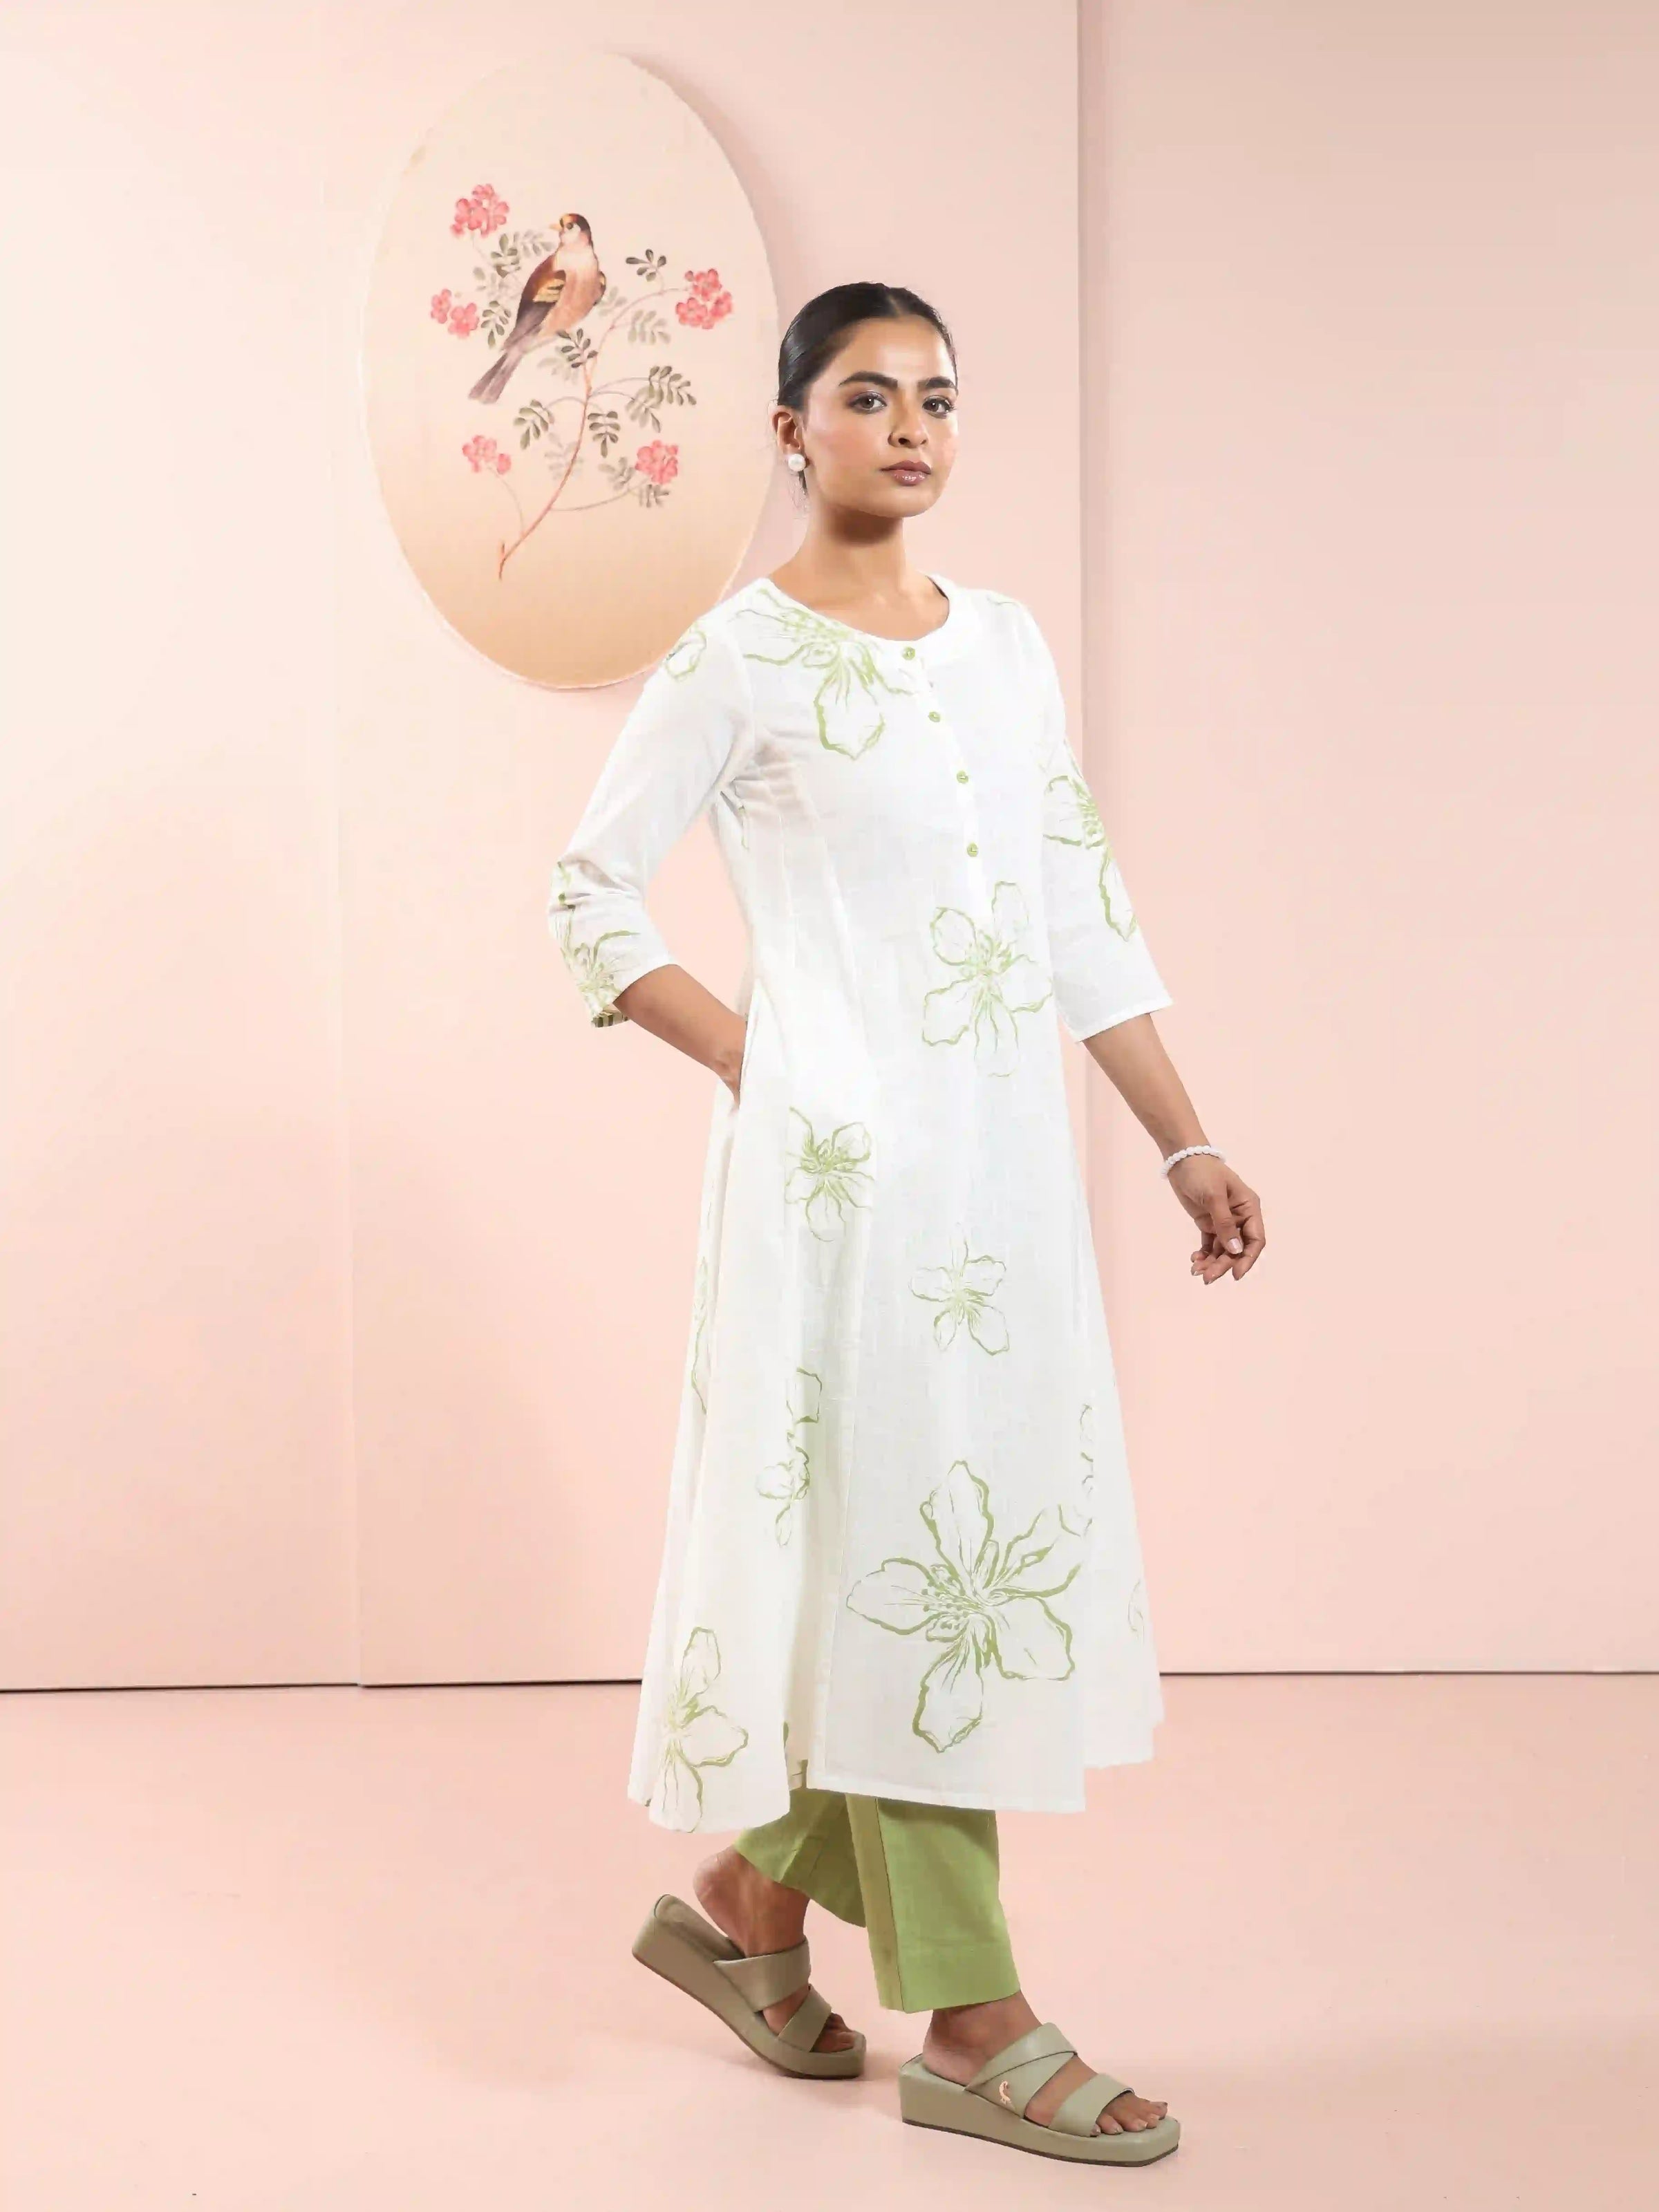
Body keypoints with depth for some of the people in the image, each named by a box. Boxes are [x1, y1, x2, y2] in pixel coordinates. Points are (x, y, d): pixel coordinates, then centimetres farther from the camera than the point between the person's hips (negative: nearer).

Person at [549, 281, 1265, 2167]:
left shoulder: (1006, 644, 12)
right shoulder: (740, 660, -5)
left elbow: (1083, 914, 13)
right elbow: (591, 897, -2)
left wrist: (1189, 1145, 10)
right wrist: (751, 1060, -7)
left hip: (1005, 1157, 7)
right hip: (846, 1163, -7)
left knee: (988, 1533, 10)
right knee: (905, 1545, -3)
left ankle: (749, 1895, 28)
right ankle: (969, 2021, 8)